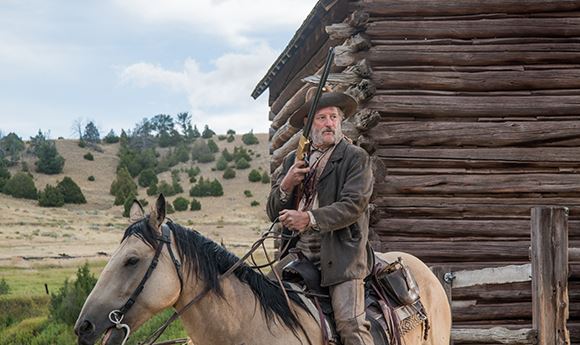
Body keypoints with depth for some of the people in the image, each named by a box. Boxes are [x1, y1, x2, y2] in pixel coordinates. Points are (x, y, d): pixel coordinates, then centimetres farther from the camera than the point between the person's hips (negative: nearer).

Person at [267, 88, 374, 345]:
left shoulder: (356, 157, 2)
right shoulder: (293, 160, 18)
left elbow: (354, 205, -11)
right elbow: (274, 214, 15)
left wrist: (310, 218, -21)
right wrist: (285, 186, -6)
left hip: (339, 255, -5)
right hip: (297, 254, 5)